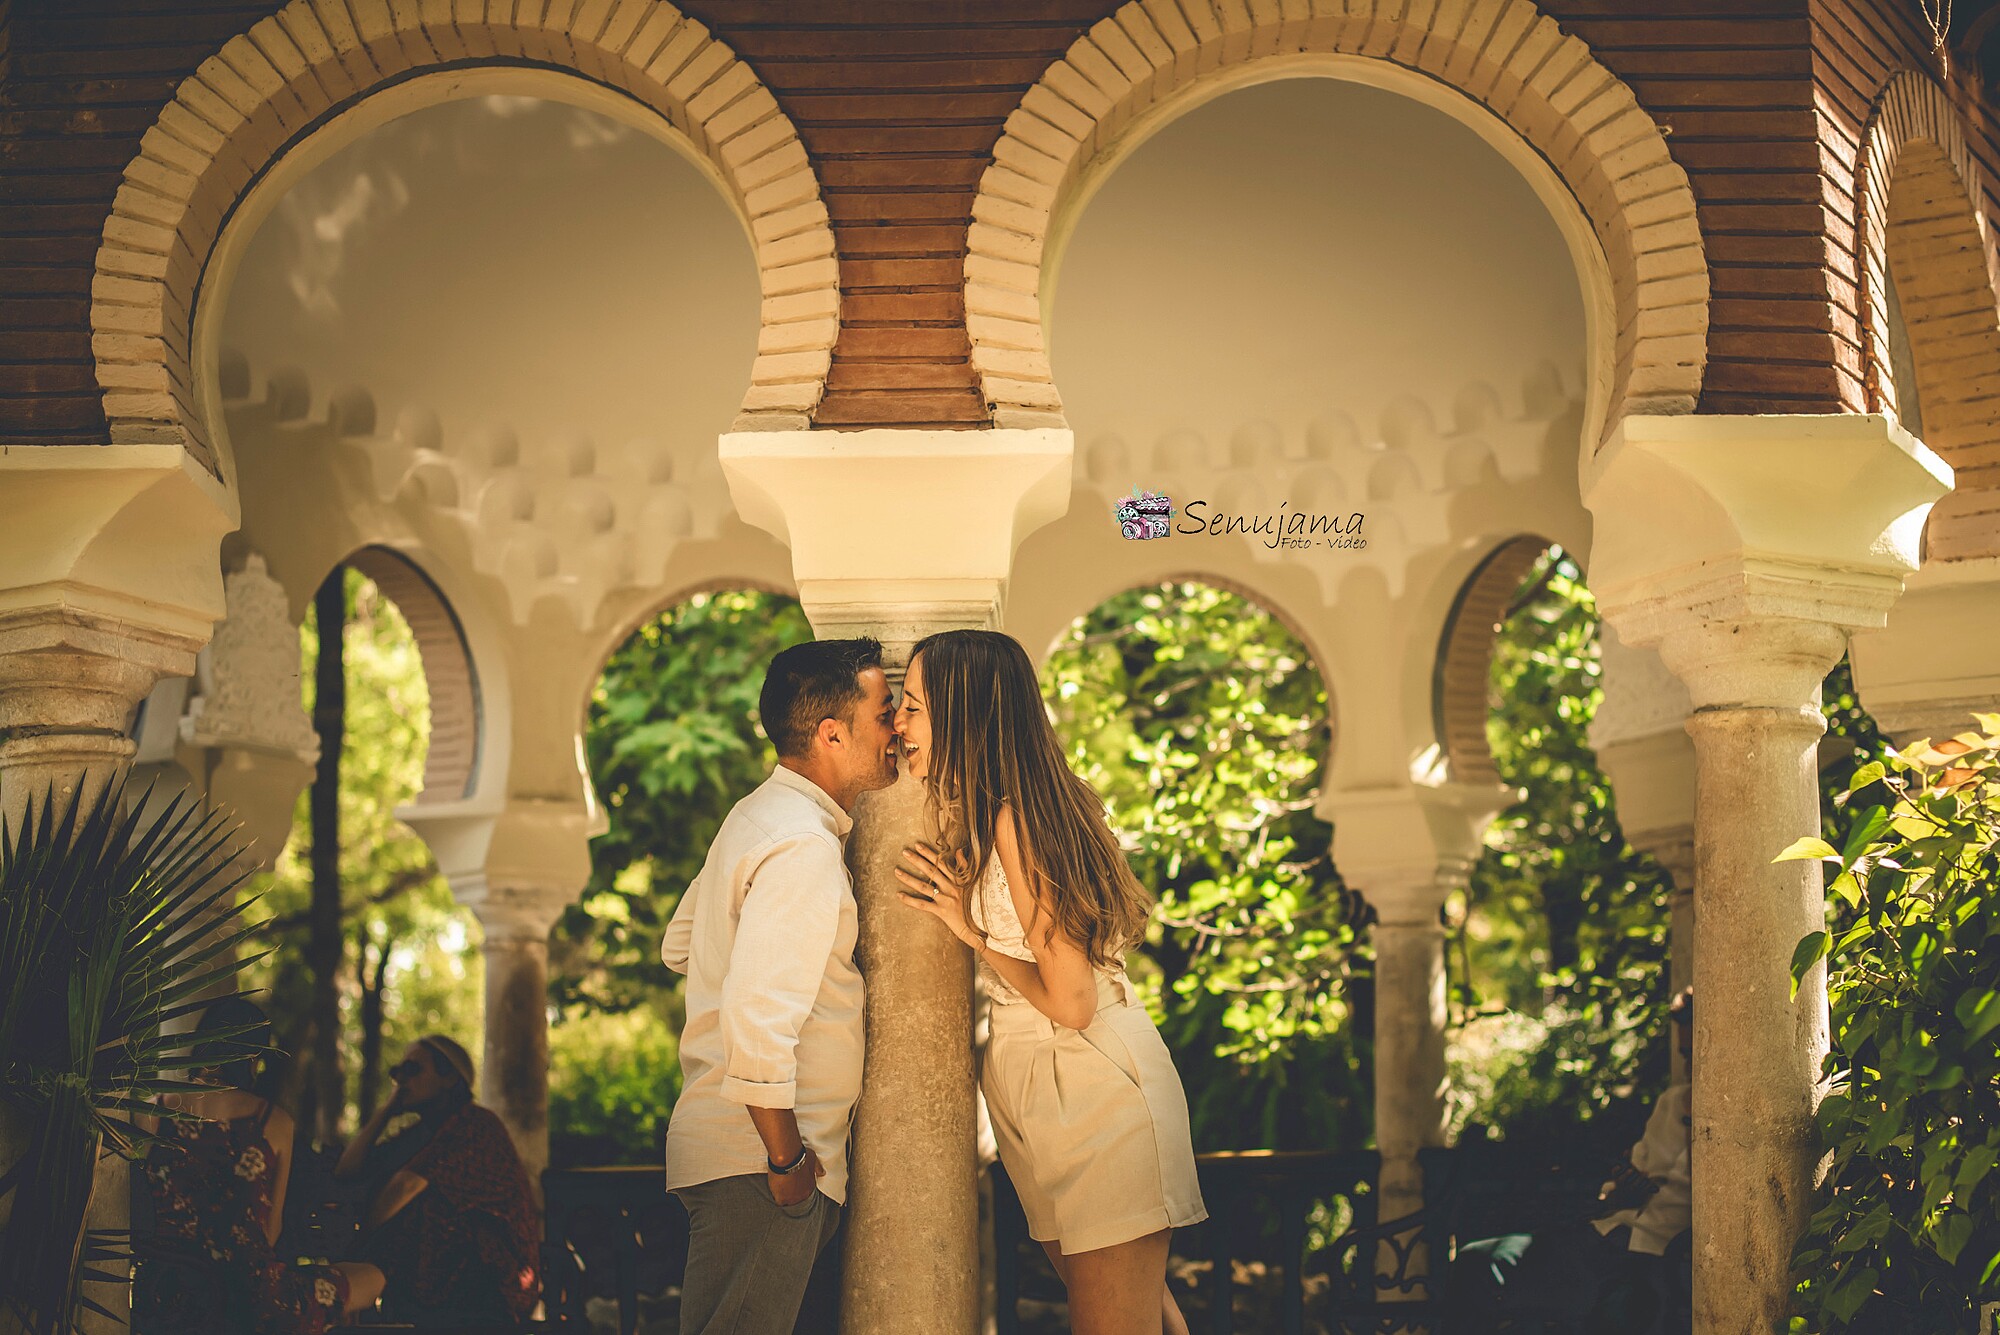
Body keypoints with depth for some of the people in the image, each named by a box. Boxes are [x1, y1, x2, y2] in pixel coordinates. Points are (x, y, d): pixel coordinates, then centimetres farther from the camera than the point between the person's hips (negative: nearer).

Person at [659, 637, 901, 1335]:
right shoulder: (804, 847, -19)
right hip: (757, 1158, -10)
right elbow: (756, 1018, -28)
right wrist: (788, 1158, -19)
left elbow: (679, 945, 27)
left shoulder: (754, 817, 14)